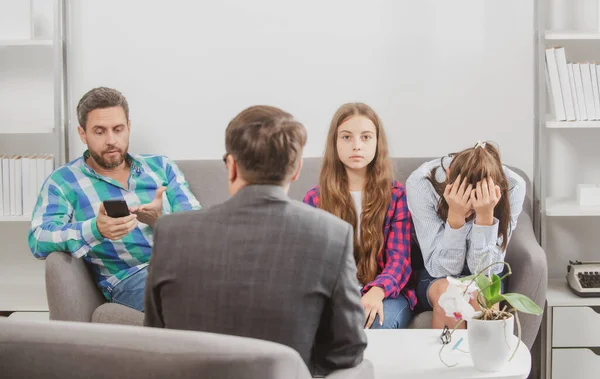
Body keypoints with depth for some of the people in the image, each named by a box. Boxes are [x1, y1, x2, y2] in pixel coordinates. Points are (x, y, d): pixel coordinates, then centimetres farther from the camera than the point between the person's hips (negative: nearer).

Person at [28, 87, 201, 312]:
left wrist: (160, 220, -13)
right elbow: (39, 241, -5)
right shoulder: (63, 181, 11)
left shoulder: (161, 167, 20)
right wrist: (96, 229, -23)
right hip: (130, 275, -4)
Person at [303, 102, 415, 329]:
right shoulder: (315, 199, 7)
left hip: (385, 294, 0)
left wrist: (377, 292, -28)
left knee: (379, 321, -36)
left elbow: (399, 260, -5)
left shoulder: (395, 195, 4)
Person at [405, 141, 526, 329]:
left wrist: (486, 215, -35)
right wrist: (455, 216, -36)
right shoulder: (420, 184, -24)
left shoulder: (512, 187, -21)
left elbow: (484, 269, -21)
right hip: (433, 278, 0)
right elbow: (440, 269, -22)